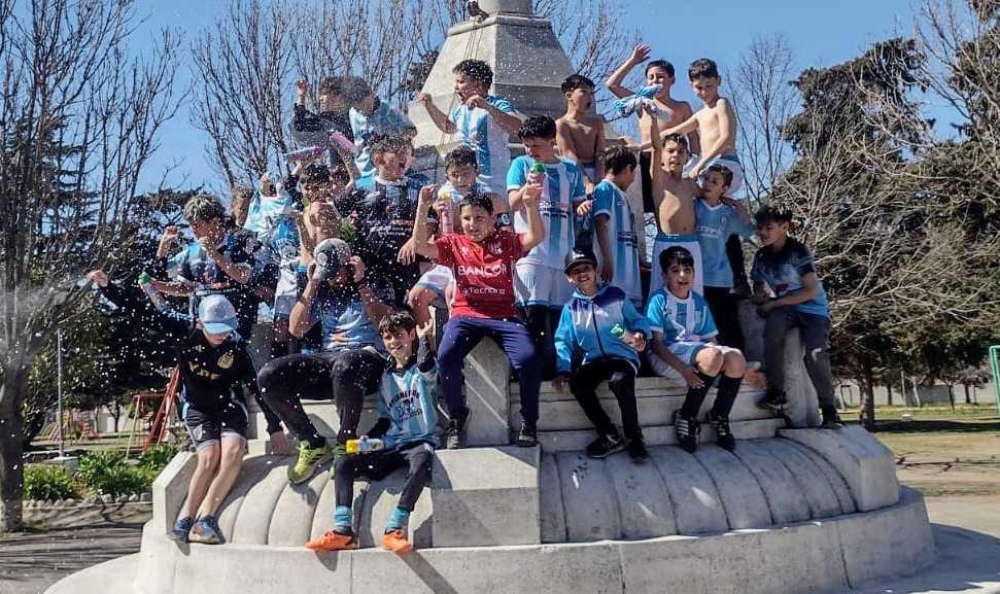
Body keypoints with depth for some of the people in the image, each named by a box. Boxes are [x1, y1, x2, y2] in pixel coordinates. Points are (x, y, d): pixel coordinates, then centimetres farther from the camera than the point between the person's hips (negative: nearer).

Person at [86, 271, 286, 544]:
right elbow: (139, 310, -13)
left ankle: (203, 519, -28)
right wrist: (106, 285, -23)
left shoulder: (236, 346, -14)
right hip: (196, 406, 0)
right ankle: (184, 519, -18)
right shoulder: (182, 330, -15)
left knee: (233, 451, -27)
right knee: (210, 455, -26)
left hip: (228, 404, 1)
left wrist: (275, 427, -8)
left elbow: (257, 385, -8)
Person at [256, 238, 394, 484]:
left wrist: (361, 282, -7)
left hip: (368, 355, -5)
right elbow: (296, 330, 10)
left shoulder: (371, 284, 9)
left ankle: (345, 443, -18)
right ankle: (313, 444, -5)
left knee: (344, 366, -43)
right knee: (268, 377, -19)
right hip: (327, 358, 5)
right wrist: (311, 285, 7)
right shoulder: (321, 292, 20)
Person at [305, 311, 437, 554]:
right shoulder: (386, 377, 19)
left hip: (420, 440, -6)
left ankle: (394, 529, -43)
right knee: (343, 462, -13)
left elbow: (427, 371, -24)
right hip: (391, 445, 6)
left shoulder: (421, 369, 4)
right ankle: (343, 531, -24)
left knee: (421, 462, -40)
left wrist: (423, 340, -29)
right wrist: (367, 439, 4)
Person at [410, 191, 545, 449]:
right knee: (446, 357, -29)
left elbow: (536, 237, -6)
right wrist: (423, 208, -14)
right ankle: (456, 417, -4)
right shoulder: (454, 243, 11)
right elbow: (420, 246, -2)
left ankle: (528, 420, -2)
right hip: (466, 315, 1)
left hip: (503, 315, 0)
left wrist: (530, 205, -22)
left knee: (528, 359, -27)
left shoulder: (505, 240, 10)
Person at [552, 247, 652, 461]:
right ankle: (610, 436, -13)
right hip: (593, 360, 3)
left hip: (623, 356, -3)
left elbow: (637, 320, 6)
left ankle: (634, 437, -17)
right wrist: (563, 369, -5)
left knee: (620, 381, -37)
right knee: (577, 382, -29)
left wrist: (640, 334, -18)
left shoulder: (616, 296, 5)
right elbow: (563, 341, 10)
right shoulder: (571, 307, 11)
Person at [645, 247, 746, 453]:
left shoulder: (700, 303, 18)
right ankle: (687, 417, -16)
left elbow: (710, 340, 15)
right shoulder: (659, 301, 0)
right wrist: (683, 368, -22)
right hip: (668, 355, -5)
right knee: (712, 356, -35)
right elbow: (656, 343, -8)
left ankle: (719, 415, -3)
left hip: (698, 350, 6)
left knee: (736, 359, -25)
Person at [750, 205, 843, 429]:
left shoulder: (798, 251, -15)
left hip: (813, 308, -4)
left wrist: (773, 303, -18)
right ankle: (776, 392, -24)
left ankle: (829, 409, -8)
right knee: (772, 328, -31)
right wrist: (759, 296, -9)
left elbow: (811, 291, -18)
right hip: (784, 308, 4)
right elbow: (758, 284, 18)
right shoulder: (762, 256, 3)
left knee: (816, 354, -25)